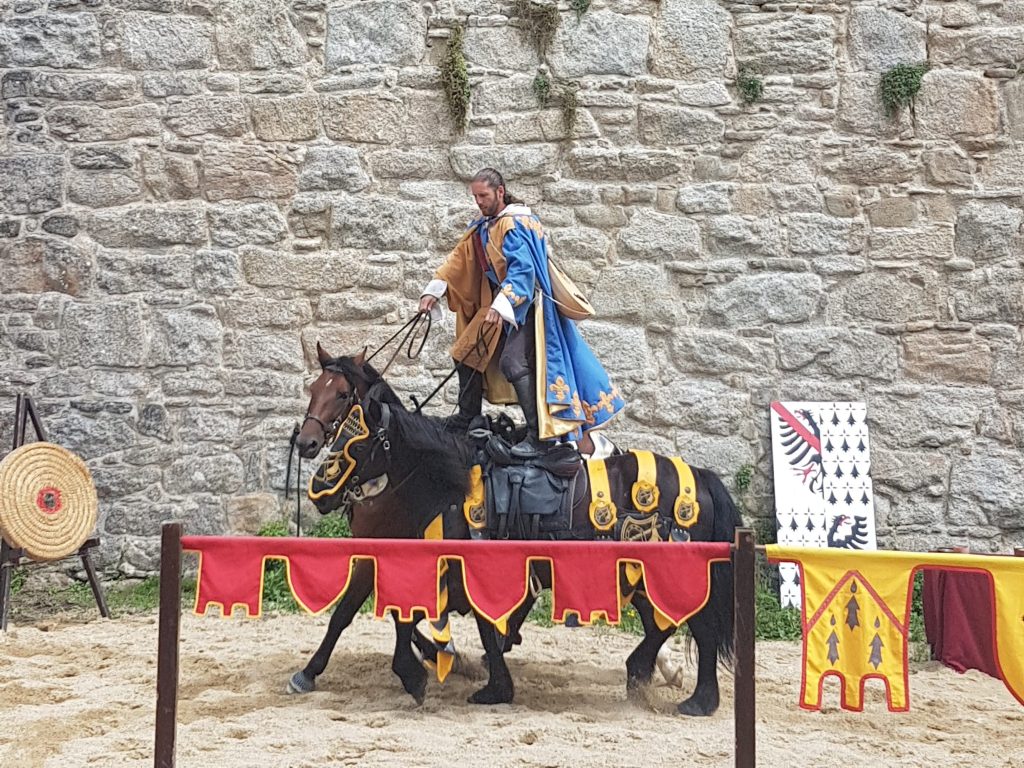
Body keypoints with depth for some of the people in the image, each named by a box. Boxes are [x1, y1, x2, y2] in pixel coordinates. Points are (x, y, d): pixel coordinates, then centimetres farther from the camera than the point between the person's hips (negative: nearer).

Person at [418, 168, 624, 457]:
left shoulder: (516, 225, -18)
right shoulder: (483, 227, 9)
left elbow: (521, 269, -28)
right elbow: (459, 259, 8)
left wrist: (501, 305, -39)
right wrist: (433, 290, -4)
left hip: (526, 306, -10)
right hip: (499, 305, 10)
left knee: (513, 363, -25)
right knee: (467, 353, 13)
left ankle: (539, 436, -23)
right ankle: (467, 419, 29)